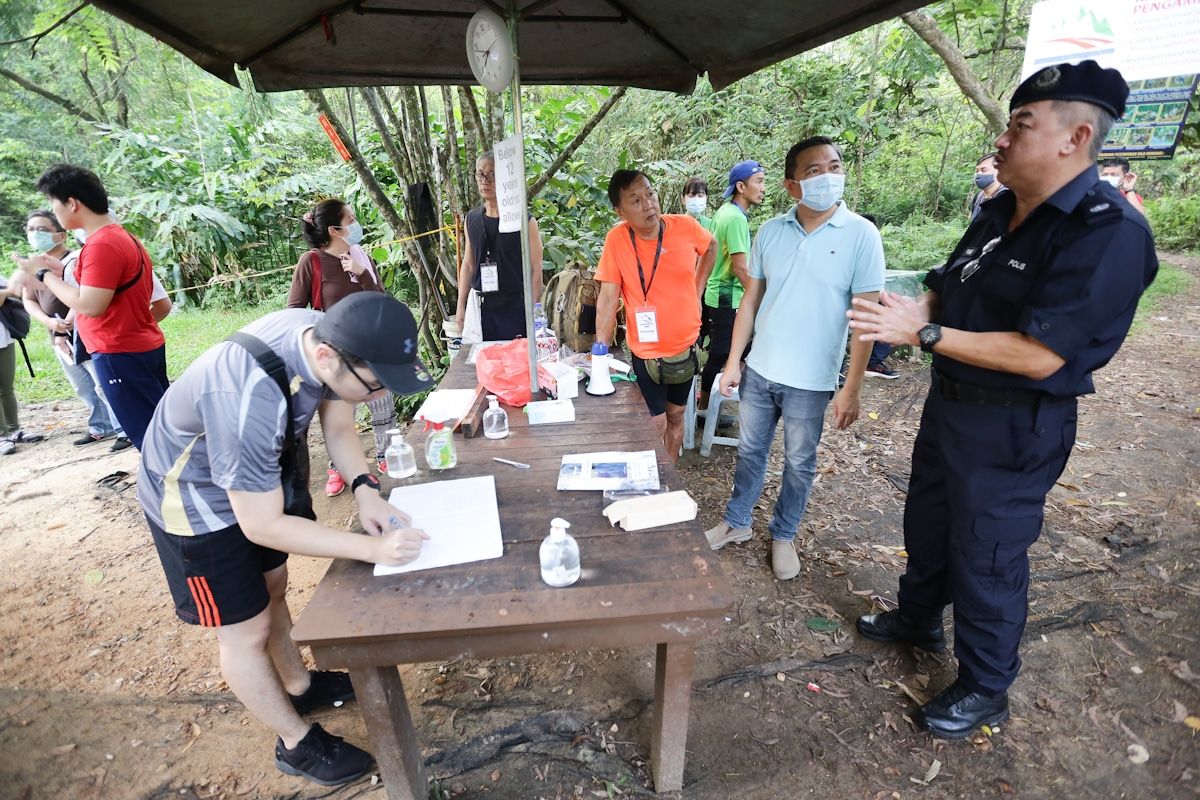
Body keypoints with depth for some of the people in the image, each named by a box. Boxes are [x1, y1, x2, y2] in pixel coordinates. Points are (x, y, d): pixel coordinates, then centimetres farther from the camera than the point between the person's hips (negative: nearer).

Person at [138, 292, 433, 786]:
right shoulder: (251, 397, -43)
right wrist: (371, 549, -33)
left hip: (259, 469, 7)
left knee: (272, 588, 23)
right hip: (196, 496, -7)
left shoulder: (327, 335, -22)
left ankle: (299, 686, 46)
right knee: (246, 630, 7)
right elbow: (262, 525, -32)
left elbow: (339, 429, -6)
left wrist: (365, 490, -22)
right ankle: (297, 743, 28)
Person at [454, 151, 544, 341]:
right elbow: (468, 264, 15)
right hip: (483, 308, 4)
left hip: (516, 306, -4)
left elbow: (536, 270, -5)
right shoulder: (472, 219, 10)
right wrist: (461, 306, 12)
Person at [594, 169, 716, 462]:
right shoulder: (616, 240, -17)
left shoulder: (685, 226, -10)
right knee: (656, 424, 7)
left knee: (676, 416, 19)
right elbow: (607, 298, -15)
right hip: (646, 352, -3)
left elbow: (711, 246, 12)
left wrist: (697, 291, 6)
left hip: (686, 345, 3)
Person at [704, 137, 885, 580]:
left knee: (799, 463, 13)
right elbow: (750, 301, 5)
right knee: (750, 451, 17)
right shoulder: (769, 231, -1)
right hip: (759, 370, 3)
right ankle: (736, 522, 37)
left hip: (811, 380, -2)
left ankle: (783, 535, 35)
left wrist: (852, 388, -12)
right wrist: (733, 361, 2)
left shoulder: (861, 235, -10)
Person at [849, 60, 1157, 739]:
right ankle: (918, 617, 47)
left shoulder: (1108, 231, -21)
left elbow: (1039, 356, -28)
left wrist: (923, 332, -29)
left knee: (987, 555, 6)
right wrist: (913, 312, -10)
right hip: (952, 399, 9)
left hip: (1014, 427, -8)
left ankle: (985, 690, 29)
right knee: (927, 522, 22)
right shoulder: (999, 213, 5)